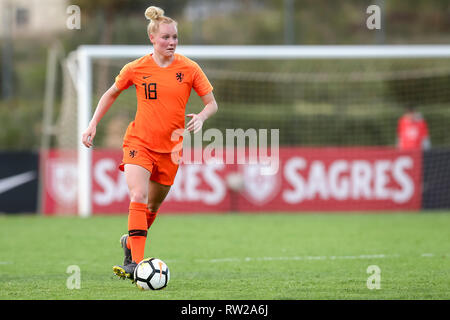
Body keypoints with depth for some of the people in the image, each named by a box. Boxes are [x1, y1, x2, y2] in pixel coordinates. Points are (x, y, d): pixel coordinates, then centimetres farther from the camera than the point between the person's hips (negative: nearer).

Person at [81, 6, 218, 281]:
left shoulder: (189, 68, -4)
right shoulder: (136, 69, -4)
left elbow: (211, 103, 1)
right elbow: (112, 94, 13)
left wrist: (201, 117, -20)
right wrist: (93, 124, 6)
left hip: (170, 148, 2)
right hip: (139, 142, -2)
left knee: (153, 206, 12)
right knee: (138, 197, -21)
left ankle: (130, 242, 42)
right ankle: (136, 263, -25)